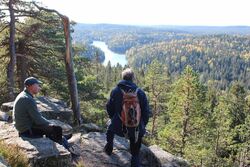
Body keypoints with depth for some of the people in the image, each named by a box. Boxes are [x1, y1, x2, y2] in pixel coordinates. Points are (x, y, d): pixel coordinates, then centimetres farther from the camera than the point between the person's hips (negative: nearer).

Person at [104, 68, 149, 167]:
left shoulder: (115, 91, -6)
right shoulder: (140, 92, -8)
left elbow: (109, 108, 5)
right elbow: (146, 112, -3)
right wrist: (142, 126, 14)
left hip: (119, 127, 1)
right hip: (136, 129, -1)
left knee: (110, 129, 38)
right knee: (135, 154, 22)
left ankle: (109, 149, 45)